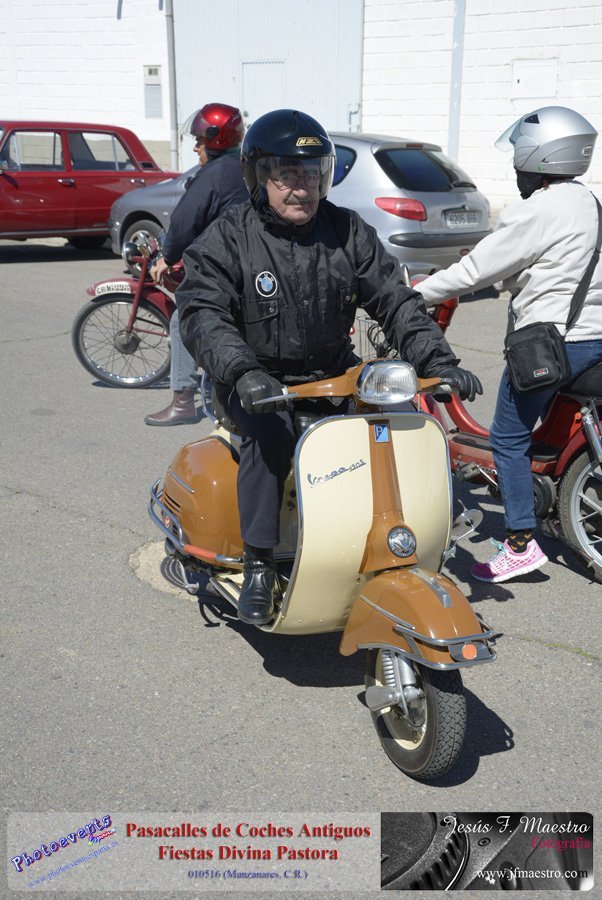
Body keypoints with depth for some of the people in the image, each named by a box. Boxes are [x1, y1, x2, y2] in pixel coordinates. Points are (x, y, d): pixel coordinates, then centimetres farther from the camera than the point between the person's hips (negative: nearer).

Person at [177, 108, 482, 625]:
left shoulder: (349, 232, 4)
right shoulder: (228, 239, -6)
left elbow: (395, 299, 1)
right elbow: (202, 312, -19)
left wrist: (438, 360, -14)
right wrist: (242, 371, -37)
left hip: (334, 373, 4)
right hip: (260, 383, -3)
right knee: (271, 435, -33)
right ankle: (258, 562, -18)